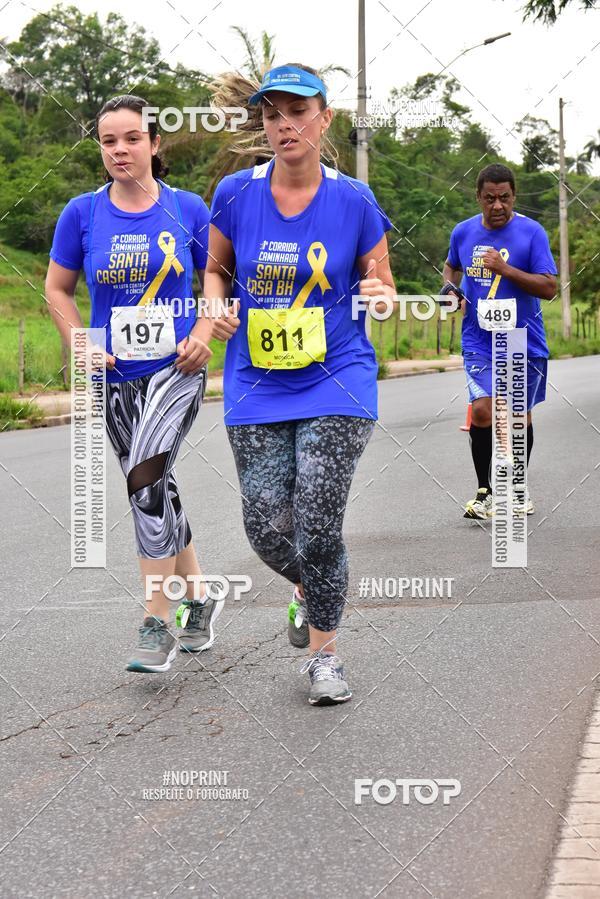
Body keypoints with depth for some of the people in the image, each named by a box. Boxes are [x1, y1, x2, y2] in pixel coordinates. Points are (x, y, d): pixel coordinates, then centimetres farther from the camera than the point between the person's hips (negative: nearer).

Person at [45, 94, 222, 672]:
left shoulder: (188, 209, -1)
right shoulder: (82, 213, 1)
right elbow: (57, 290, 10)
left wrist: (203, 335, -7)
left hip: (176, 369, -3)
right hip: (116, 376, 3)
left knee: (145, 478, -22)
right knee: (155, 491, 11)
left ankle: (156, 626, -17)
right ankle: (198, 596, 32)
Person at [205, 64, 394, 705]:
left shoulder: (354, 201, -4)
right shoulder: (235, 194, -2)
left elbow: (381, 285, 7)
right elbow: (215, 267, 14)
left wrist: (378, 293, -16)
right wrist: (218, 307, -6)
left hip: (336, 384, -2)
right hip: (257, 388, 2)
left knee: (318, 527, -8)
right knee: (267, 530, -1)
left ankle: (324, 655, 12)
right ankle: (307, 590, 35)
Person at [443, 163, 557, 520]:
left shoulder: (532, 232, -7)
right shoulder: (463, 232, 3)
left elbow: (549, 288, -12)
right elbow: (451, 266, 25)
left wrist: (505, 269, -22)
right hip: (480, 343, 1)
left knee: (520, 416, 10)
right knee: (482, 411, -15)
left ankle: (519, 489, 30)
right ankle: (484, 491, 1)